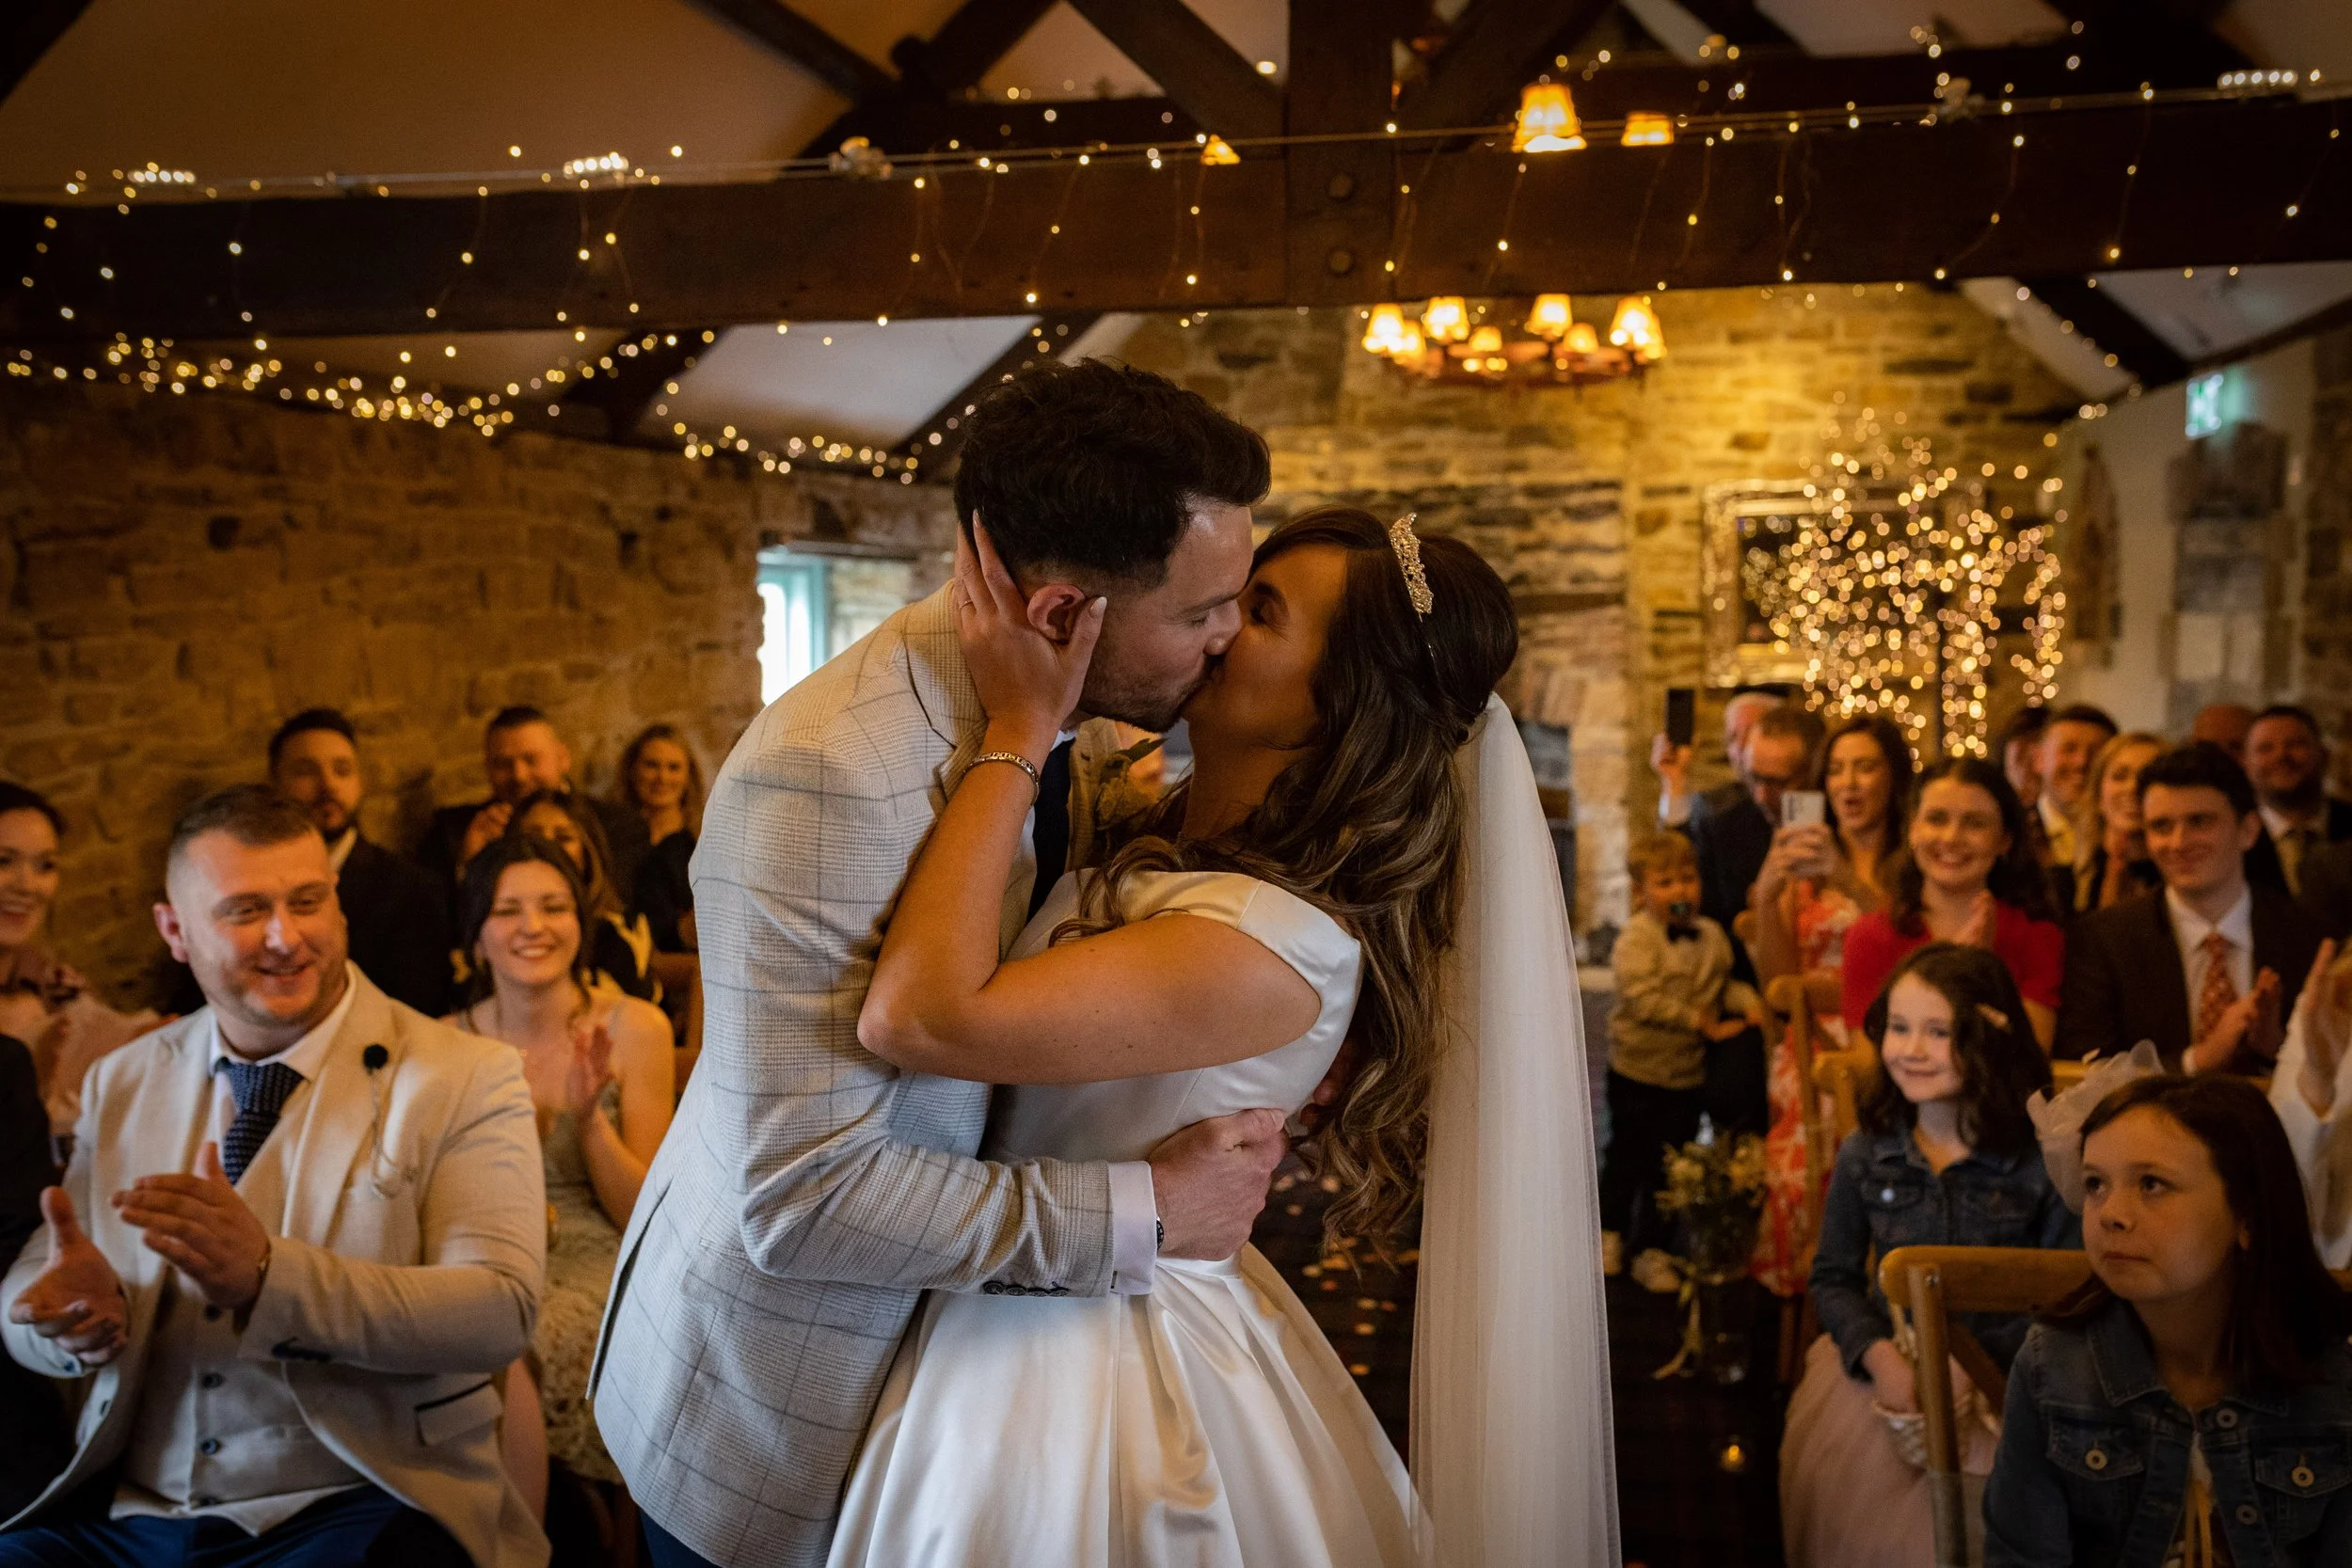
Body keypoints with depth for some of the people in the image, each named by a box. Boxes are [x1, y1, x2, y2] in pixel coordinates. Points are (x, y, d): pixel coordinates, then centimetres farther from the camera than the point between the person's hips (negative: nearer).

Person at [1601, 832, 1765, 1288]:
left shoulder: (1711, 935, 5)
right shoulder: (1637, 938, -14)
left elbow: (1725, 984, 12)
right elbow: (1643, 997, -24)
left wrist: (1748, 1002, -10)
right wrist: (1700, 1022, -23)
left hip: (1687, 1072, 4)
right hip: (1637, 1067, -4)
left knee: (1671, 1165, 10)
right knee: (1627, 1159, 8)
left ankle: (1653, 1251, 22)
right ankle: (1610, 1234, 28)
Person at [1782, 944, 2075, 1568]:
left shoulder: (2041, 1159, -9)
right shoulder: (1863, 1155, 3)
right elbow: (1833, 1277, 8)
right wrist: (1879, 1355, -9)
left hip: (1996, 1370, -3)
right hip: (1882, 1360, 3)